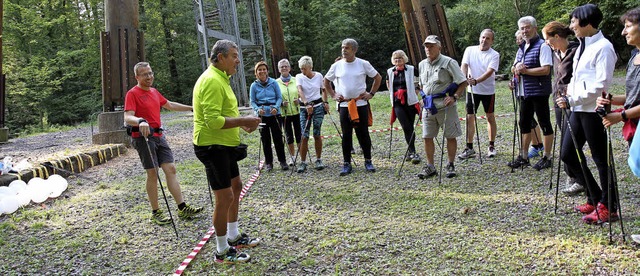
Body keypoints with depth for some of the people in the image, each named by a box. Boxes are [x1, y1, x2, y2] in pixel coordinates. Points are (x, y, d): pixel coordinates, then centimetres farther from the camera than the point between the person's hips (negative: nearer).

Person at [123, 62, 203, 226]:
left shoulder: (154, 92, 16)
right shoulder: (132, 94, -8)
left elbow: (170, 105, 31)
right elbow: (127, 117, -20)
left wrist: (192, 108, 33)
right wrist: (140, 121, -41)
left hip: (159, 135, 7)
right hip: (144, 137, -7)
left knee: (170, 169, 2)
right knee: (152, 173, -5)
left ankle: (182, 208, 4)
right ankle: (156, 213, 6)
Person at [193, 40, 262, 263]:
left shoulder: (220, 78, 15)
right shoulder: (212, 81, -20)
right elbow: (213, 120, -28)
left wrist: (242, 123, 11)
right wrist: (242, 121, -23)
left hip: (224, 146, 11)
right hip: (212, 146, -11)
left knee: (236, 187, 21)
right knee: (225, 197, -5)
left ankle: (234, 236, 36)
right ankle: (222, 251, 9)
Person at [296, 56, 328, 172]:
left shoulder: (318, 76, 2)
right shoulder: (299, 77, -2)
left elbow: (323, 90, 16)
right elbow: (300, 91, -18)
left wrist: (325, 102, 3)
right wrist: (307, 104, -33)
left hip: (318, 106, 0)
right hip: (304, 108, 0)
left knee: (317, 134, 3)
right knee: (304, 136, -6)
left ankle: (319, 160, 14)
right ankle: (303, 162, 0)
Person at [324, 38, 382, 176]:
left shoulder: (363, 64, -2)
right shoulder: (336, 66, 2)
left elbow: (378, 78, 8)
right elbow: (326, 82, 17)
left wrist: (371, 93, 2)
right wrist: (333, 95, 7)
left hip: (361, 104, -1)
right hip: (344, 105, 1)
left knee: (363, 134, 4)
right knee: (346, 135, 4)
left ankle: (368, 161, 16)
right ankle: (346, 164, 11)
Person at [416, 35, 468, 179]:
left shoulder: (448, 62, -6)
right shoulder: (422, 64, 12)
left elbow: (463, 82, -6)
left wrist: (454, 97, -18)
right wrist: (424, 98, 13)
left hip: (445, 106, -5)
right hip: (428, 107, 5)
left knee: (451, 136, 3)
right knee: (427, 137, 4)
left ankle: (451, 166, 17)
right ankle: (430, 167, 14)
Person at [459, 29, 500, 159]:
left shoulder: (494, 55, -6)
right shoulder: (470, 50, 2)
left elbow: (489, 71, -19)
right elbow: (464, 65, -8)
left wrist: (476, 81, -35)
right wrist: (465, 77, -29)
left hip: (488, 90, -2)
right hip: (472, 90, 2)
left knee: (490, 117, 7)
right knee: (470, 117, 0)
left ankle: (491, 146, 19)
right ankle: (469, 148, 6)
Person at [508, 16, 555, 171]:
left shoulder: (542, 46, -10)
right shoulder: (521, 48, 16)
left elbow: (546, 69, -20)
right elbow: (514, 68, 20)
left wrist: (525, 70, -15)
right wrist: (516, 68, -4)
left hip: (538, 92, -8)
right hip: (524, 93, 8)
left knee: (544, 123, 1)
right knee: (524, 123, 12)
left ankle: (547, 158, 9)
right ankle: (523, 157, 21)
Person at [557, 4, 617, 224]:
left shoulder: (603, 47, -12)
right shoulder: (582, 46, 15)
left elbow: (601, 84, -19)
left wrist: (571, 99, -18)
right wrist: (569, 98, 5)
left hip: (593, 111, -9)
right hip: (578, 109, 9)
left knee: (600, 158, 1)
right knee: (568, 154, 11)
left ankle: (608, 207, 15)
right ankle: (594, 199, 24)